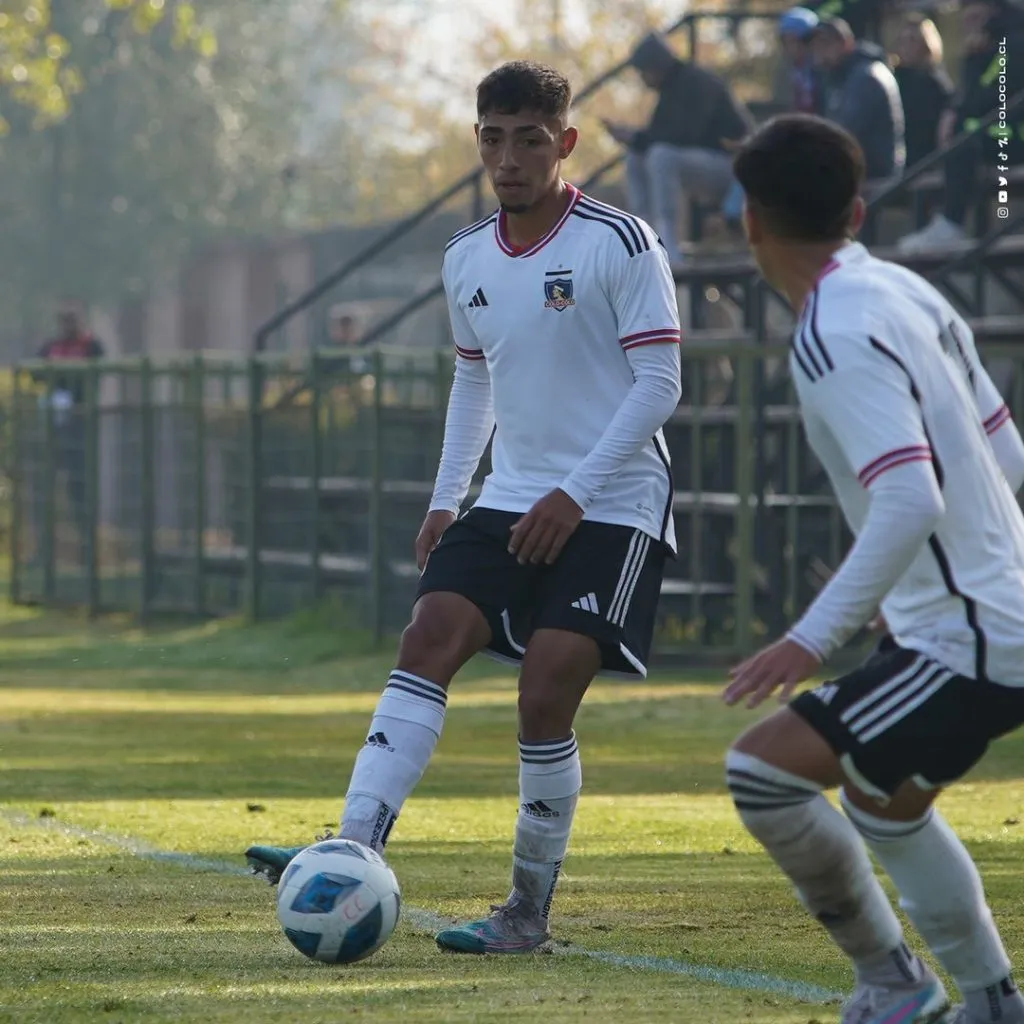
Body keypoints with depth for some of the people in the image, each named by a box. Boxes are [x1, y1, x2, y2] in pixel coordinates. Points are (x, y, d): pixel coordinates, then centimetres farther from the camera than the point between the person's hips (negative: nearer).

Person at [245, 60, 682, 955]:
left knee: (546, 697, -12)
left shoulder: (619, 243, -10)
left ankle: (531, 908, 2)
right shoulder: (467, 260, 10)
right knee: (428, 639, -14)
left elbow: (659, 382, -12)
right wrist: (445, 499, 13)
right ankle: (353, 850, -24)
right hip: (510, 502, 6)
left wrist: (575, 493, -18)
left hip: (612, 509, -6)